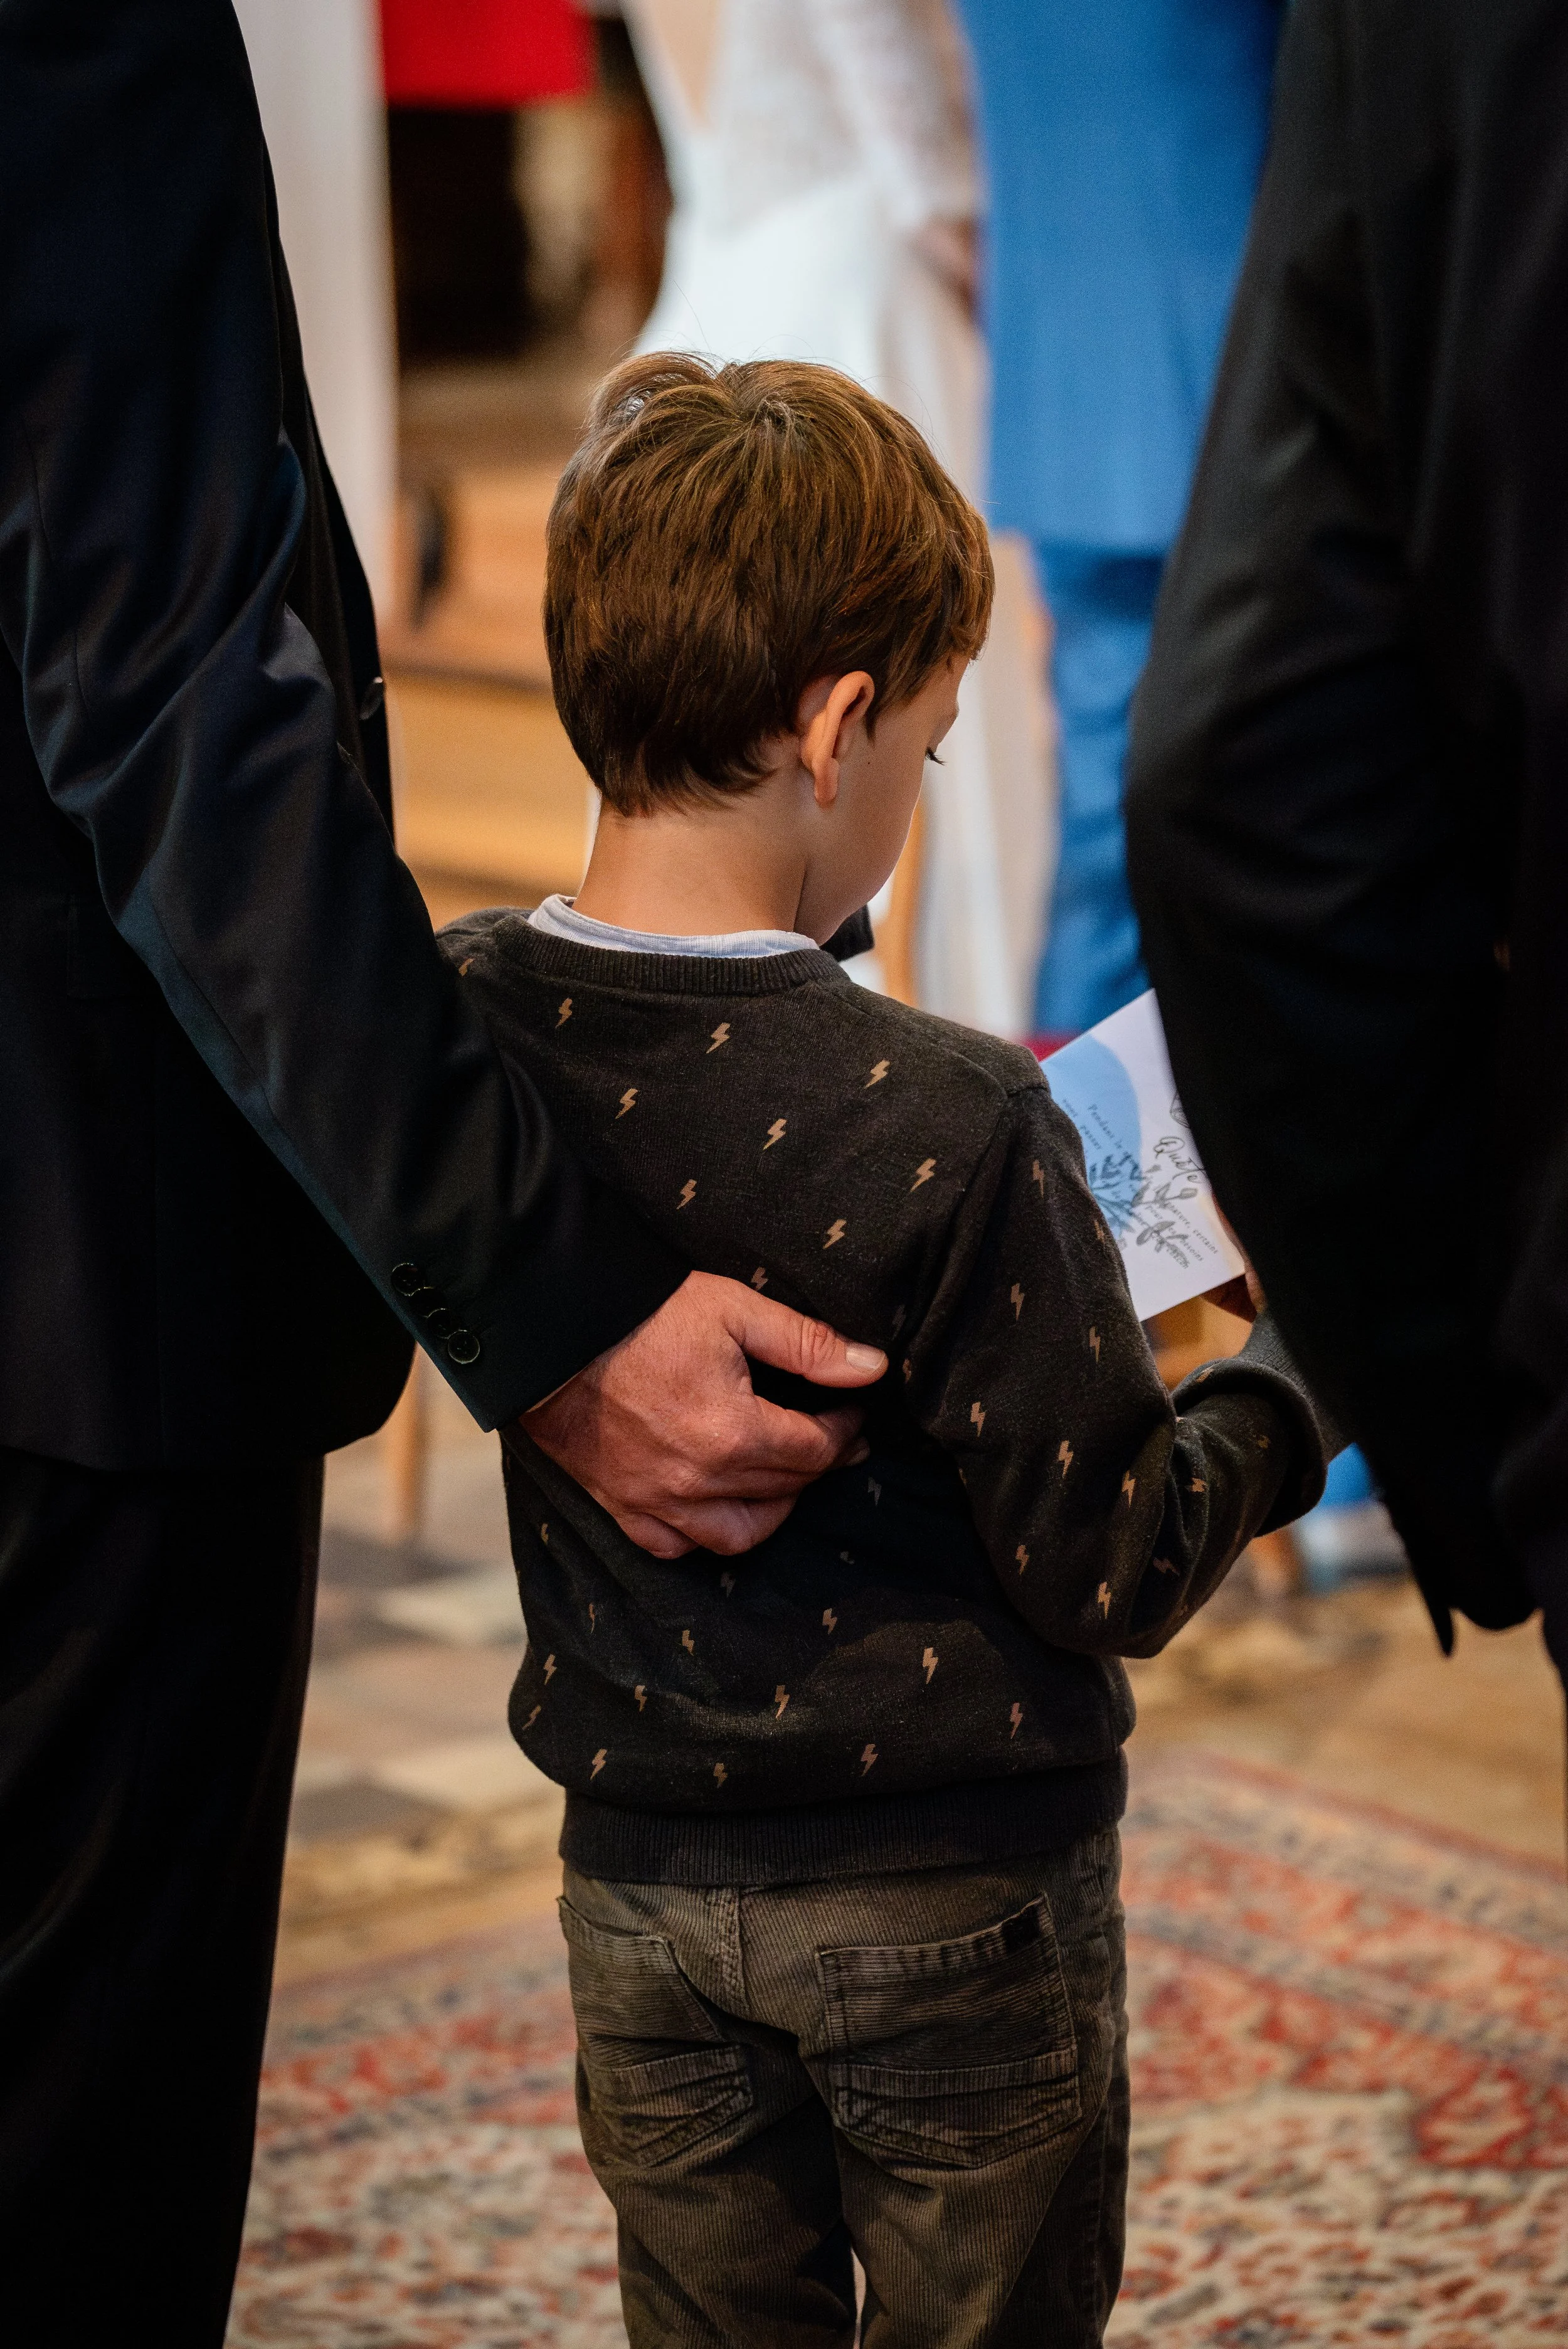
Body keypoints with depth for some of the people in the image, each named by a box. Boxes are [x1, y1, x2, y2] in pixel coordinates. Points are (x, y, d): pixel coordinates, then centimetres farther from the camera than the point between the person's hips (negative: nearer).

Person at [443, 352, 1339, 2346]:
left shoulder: (460, 1024, -9)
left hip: (638, 1869, 5)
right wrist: (1300, 1367, -1)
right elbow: (1118, 1574, -17)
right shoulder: (949, 1129, -25)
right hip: (953, 1892, -4)